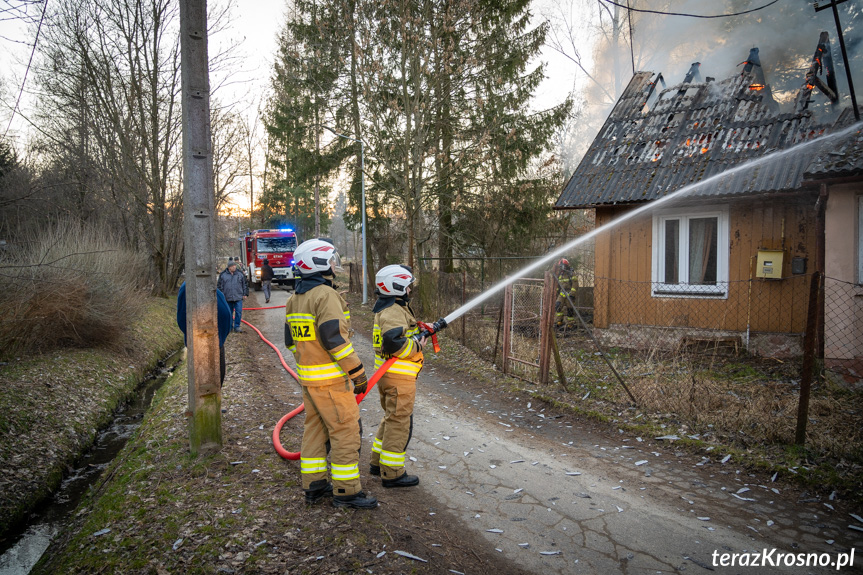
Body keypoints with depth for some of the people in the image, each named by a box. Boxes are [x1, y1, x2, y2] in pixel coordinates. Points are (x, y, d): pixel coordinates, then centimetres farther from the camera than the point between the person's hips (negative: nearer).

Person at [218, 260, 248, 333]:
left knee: (239, 312, -5)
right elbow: (220, 286, 8)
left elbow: (245, 285, 12)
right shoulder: (223, 275, 3)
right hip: (228, 298, 0)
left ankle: (237, 327, 5)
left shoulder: (240, 274, 6)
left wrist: (245, 294, 7)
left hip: (238, 297, 0)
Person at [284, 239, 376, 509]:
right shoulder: (326, 295, -17)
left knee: (315, 428, 15)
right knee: (346, 430, -2)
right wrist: (357, 372, -17)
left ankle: (314, 486, 24)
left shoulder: (294, 299, 13)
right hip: (331, 378, -9)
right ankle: (346, 491, 4)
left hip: (307, 377, 9)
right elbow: (334, 337, -23)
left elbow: (291, 340, 18)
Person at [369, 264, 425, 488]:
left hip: (390, 375, 11)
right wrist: (417, 346, -17)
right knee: (399, 423, -3)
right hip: (398, 377, -11)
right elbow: (394, 343, -31)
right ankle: (392, 473, 5)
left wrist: (420, 330, 10)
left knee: (391, 419, 21)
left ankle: (379, 462, 31)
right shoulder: (393, 312, -19)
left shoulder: (392, 309, 16)